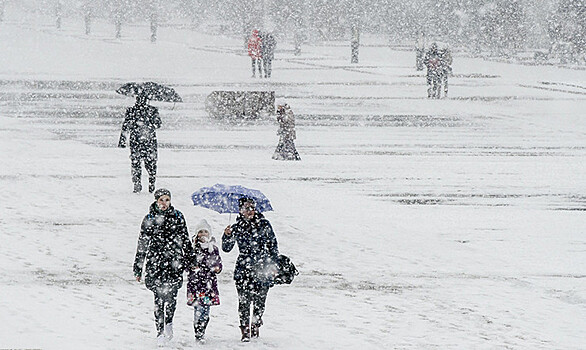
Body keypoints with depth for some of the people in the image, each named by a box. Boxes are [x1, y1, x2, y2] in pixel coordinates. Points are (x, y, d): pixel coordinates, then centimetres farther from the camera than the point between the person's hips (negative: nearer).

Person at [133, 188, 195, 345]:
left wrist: (190, 261, 16)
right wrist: (138, 268, 8)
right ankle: (160, 331, 6)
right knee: (159, 298, -2)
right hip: (155, 261, 0)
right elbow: (142, 244, 9)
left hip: (174, 262, 0)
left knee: (170, 295, -12)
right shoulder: (149, 219, 5)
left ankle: (169, 322, 12)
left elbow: (185, 240, 16)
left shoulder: (177, 217, 8)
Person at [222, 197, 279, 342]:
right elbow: (226, 248, 7)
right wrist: (227, 236, -11)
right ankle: (245, 331, -3)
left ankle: (255, 328, 20)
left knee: (259, 301, 1)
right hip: (243, 269, 0)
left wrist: (274, 264, 7)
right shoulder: (237, 227, 4)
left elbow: (273, 246, 11)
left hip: (262, 269, 0)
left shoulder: (264, 225, 4)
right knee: (244, 301, -8)